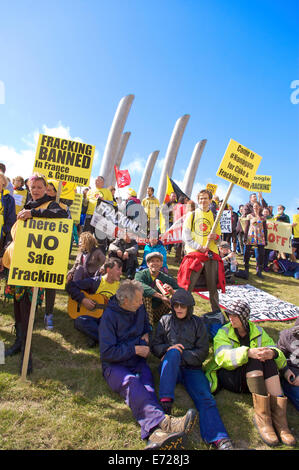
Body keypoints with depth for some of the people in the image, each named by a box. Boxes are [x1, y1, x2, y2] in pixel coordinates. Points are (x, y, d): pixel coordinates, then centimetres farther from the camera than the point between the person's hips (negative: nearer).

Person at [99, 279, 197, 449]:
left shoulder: (140, 308, 9)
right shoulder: (109, 316, -10)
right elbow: (107, 353, -12)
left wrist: (147, 334, 7)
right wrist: (135, 349, -11)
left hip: (138, 361, 5)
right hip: (115, 365, -4)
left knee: (146, 384, -30)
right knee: (131, 382, -37)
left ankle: (156, 433, -55)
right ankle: (163, 422, -58)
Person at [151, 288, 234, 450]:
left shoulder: (197, 323, 15)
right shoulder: (165, 321, 17)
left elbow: (203, 352, 7)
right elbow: (154, 346, 13)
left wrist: (181, 356, -8)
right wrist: (168, 349, -9)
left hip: (192, 368, 1)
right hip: (169, 368, 0)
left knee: (205, 397, -25)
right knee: (173, 352, -33)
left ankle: (220, 439, -42)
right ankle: (165, 402, -41)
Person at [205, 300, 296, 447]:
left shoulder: (258, 331, 7)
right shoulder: (223, 332, -2)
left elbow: (280, 357, -1)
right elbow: (222, 357, -20)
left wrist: (273, 353, -27)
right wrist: (248, 352, -36)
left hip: (255, 380, 3)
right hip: (229, 377, -3)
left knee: (268, 360, -27)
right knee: (254, 359, -30)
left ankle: (278, 415, -32)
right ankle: (262, 416, -32)